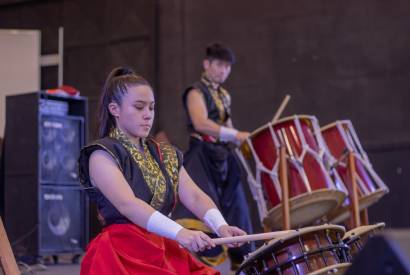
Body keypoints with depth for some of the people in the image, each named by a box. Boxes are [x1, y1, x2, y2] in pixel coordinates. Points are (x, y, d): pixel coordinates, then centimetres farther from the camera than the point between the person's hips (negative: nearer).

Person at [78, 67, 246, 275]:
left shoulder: (166, 155, 15)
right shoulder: (102, 155, -5)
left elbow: (194, 197, 2)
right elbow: (127, 204, -20)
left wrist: (220, 226, -18)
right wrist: (179, 232, -33)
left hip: (166, 252, 6)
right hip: (122, 256, -6)